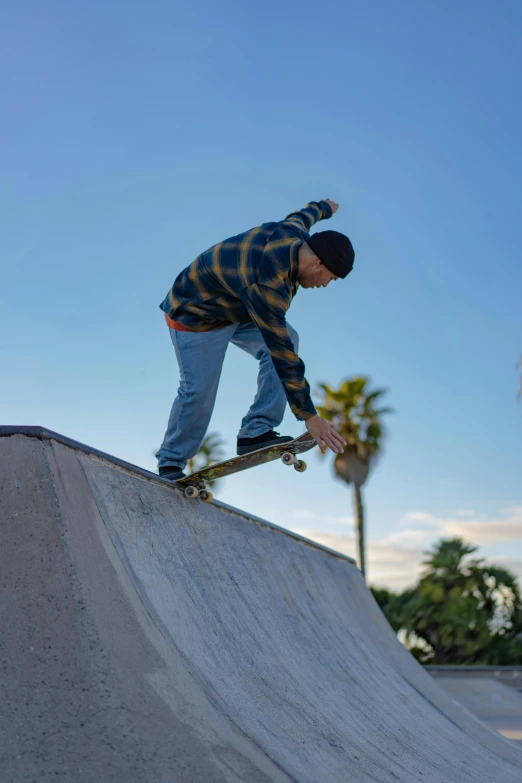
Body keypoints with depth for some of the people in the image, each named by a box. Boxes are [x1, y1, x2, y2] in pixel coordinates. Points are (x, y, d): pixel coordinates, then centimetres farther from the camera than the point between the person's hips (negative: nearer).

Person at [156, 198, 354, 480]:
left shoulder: (294, 233, -16)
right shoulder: (267, 285, -40)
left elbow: (304, 214, 12)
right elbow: (281, 353, -39)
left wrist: (322, 208, 36)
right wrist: (309, 416, -36)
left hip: (235, 306, 9)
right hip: (195, 316, -9)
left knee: (288, 339, -8)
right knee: (198, 391, -11)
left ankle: (256, 432, -7)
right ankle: (171, 461, 14)